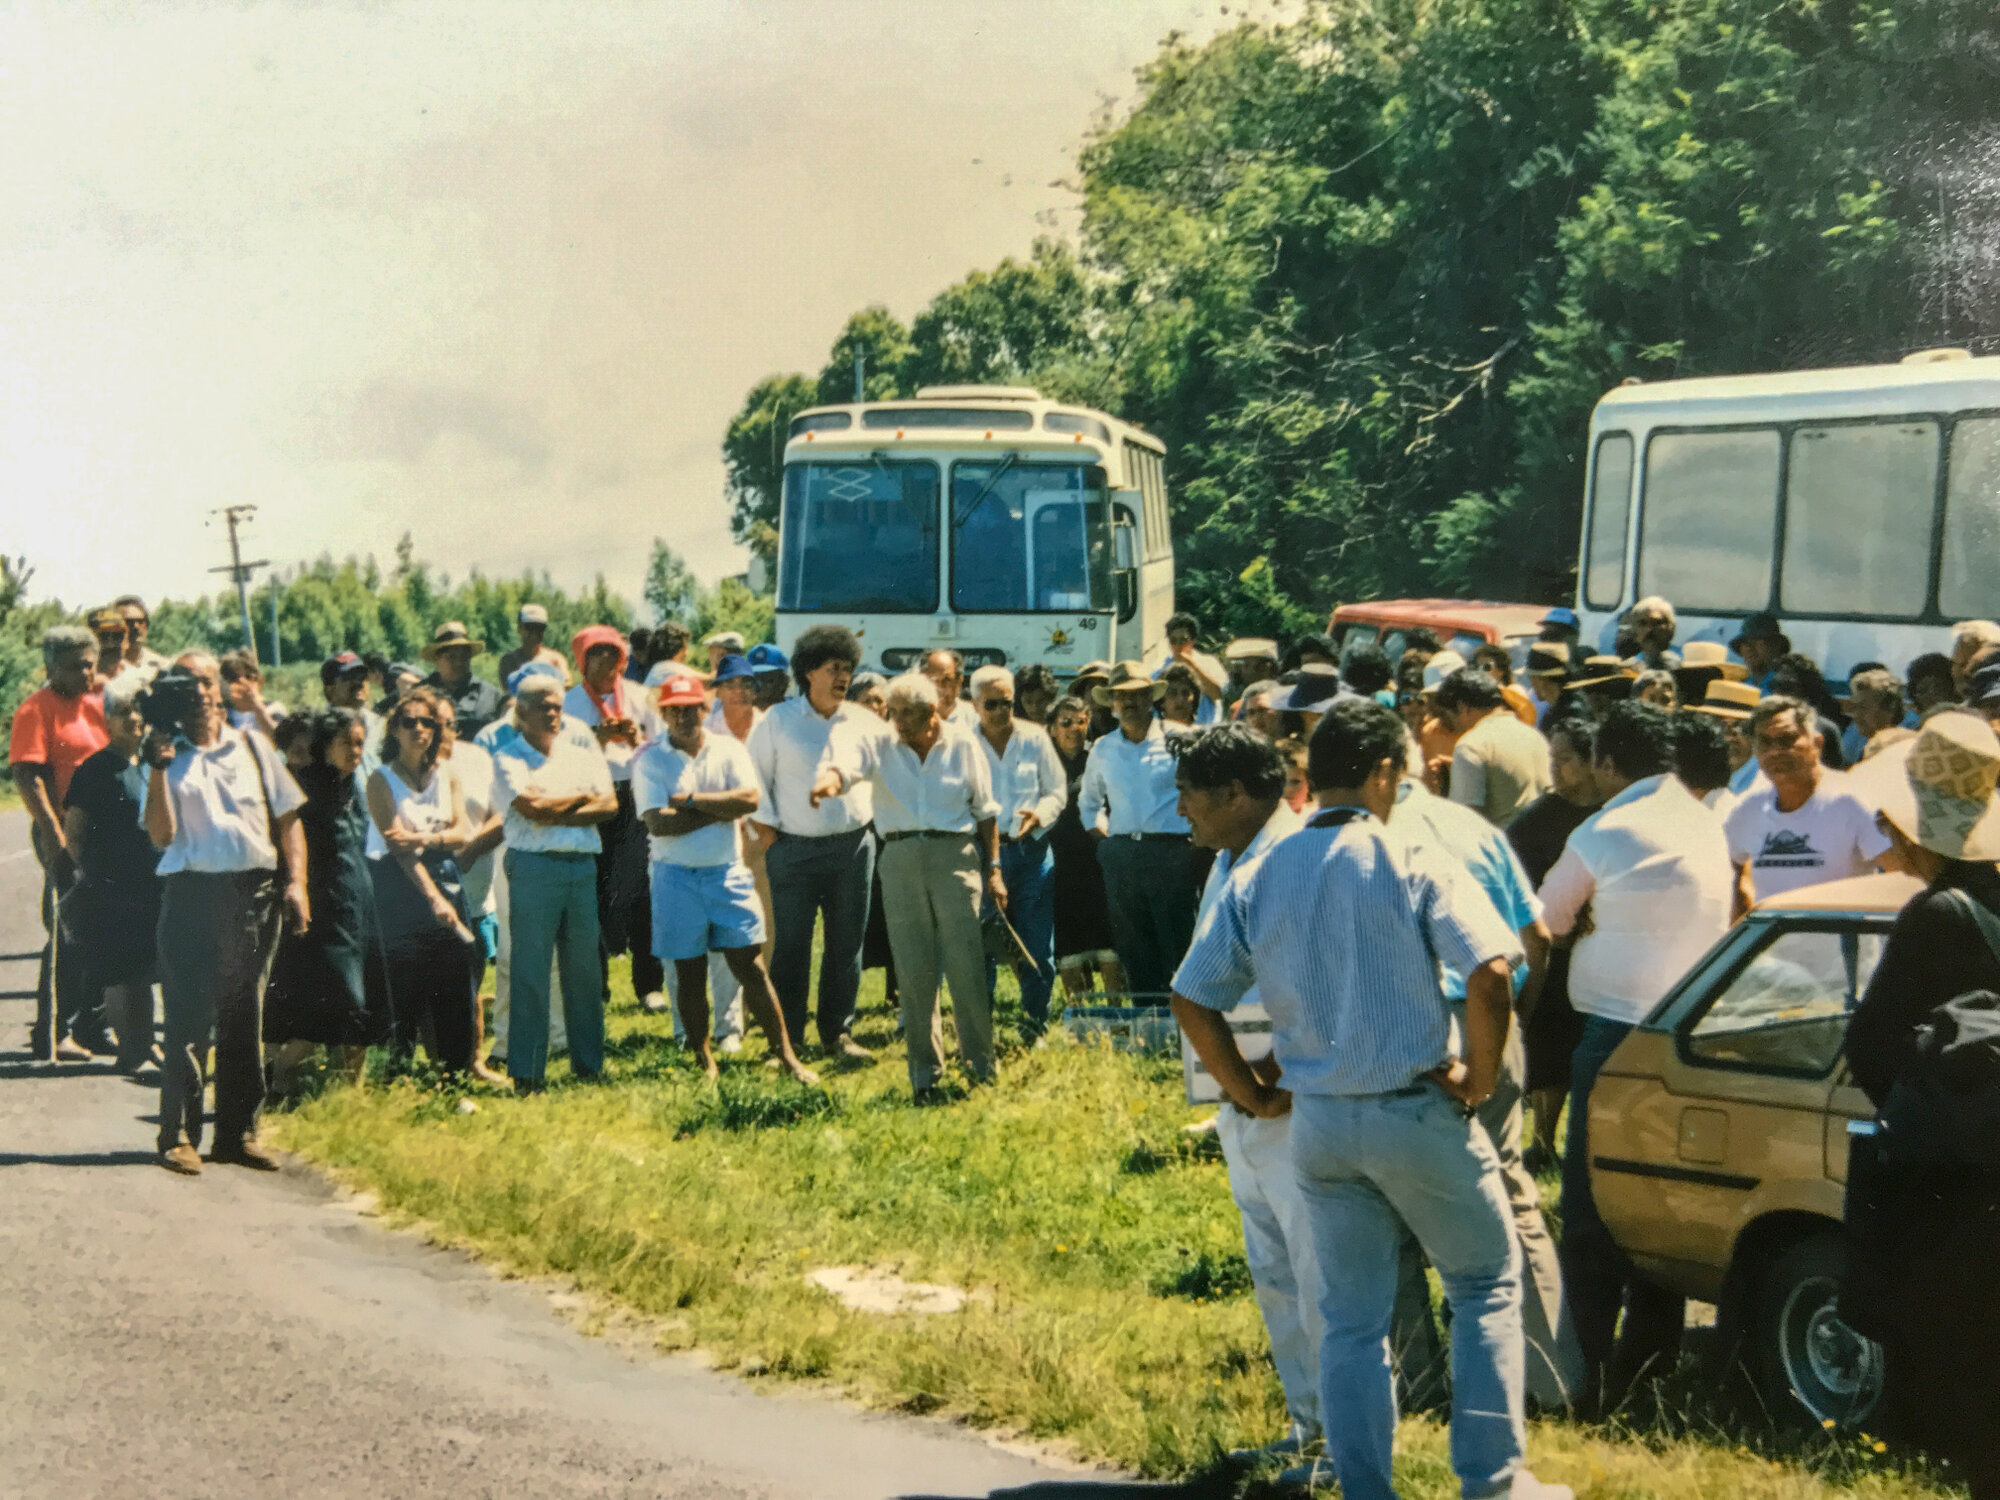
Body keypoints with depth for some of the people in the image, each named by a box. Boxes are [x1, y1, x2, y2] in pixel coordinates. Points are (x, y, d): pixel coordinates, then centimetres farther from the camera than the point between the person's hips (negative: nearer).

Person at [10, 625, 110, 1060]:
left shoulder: (96, 704, 15)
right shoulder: (36, 709, -8)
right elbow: (26, 776, -16)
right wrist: (54, 834, -23)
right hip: (64, 833, -8)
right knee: (67, 934, -9)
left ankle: (88, 1028, 21)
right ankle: (53, 1035, -4)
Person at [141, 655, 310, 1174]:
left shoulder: (252, 747, 14)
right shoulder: (167, 755, 6)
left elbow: (287, 818, 13)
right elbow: (161, 835, -4)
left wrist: (296, 882, 1)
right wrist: (158, 771, -13)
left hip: (254, 892, 3)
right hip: (192, 892, -3)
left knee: (245, 1019, 7)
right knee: (189, 1019, -5)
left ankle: (238, 1132, 14)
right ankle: (179, 1136, -2)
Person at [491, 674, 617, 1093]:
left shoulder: (583, 755, 16)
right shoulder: (507, 758, 2)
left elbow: (609, 805, 2)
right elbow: (531, 808, -12)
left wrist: (556, 813, -9)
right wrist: (582, 799, 1)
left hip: (583, 866, 4)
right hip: (534, 866, -4)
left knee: (585, 968, 7)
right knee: (530, 972, -5)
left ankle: (588, 1063, 16)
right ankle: (525, 1074, -2)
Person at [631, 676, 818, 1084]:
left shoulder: (728, 750, 4)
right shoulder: (650, 759, -2)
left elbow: (750, 800, -12)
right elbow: (658, 822, -14)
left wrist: (690, 799, -13)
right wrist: (721, 809, -10)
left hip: (727, 871, 1)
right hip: (676, 877, -1)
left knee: (751, 966, 0)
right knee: (690, 974, 6)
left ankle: (786, 1055, 6)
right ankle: (705, 1063, 18)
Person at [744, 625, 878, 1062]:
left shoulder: (863, 722, 8)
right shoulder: (778, 720, 1)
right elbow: (755, 779, 4)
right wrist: (768, 834, -2)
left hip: (854, 847, 3)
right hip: (795, 850, -3)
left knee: (846, 944, 6)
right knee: (790, 946, -3)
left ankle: (837, 1033, 17)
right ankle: (786, 1040, 4)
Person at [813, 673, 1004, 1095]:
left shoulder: (963, 748, 7)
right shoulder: (880, 743, 5)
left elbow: (986, 811, 12)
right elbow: (848, 758, -18)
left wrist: (994, 869, 8)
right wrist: (829, 780, -41)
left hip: (955, 856, -1)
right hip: (900, 858, 1)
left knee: (966, 966, -5)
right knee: (912, 970, 2)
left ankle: (981, 1066, 7)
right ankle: (924, 1072, 12)